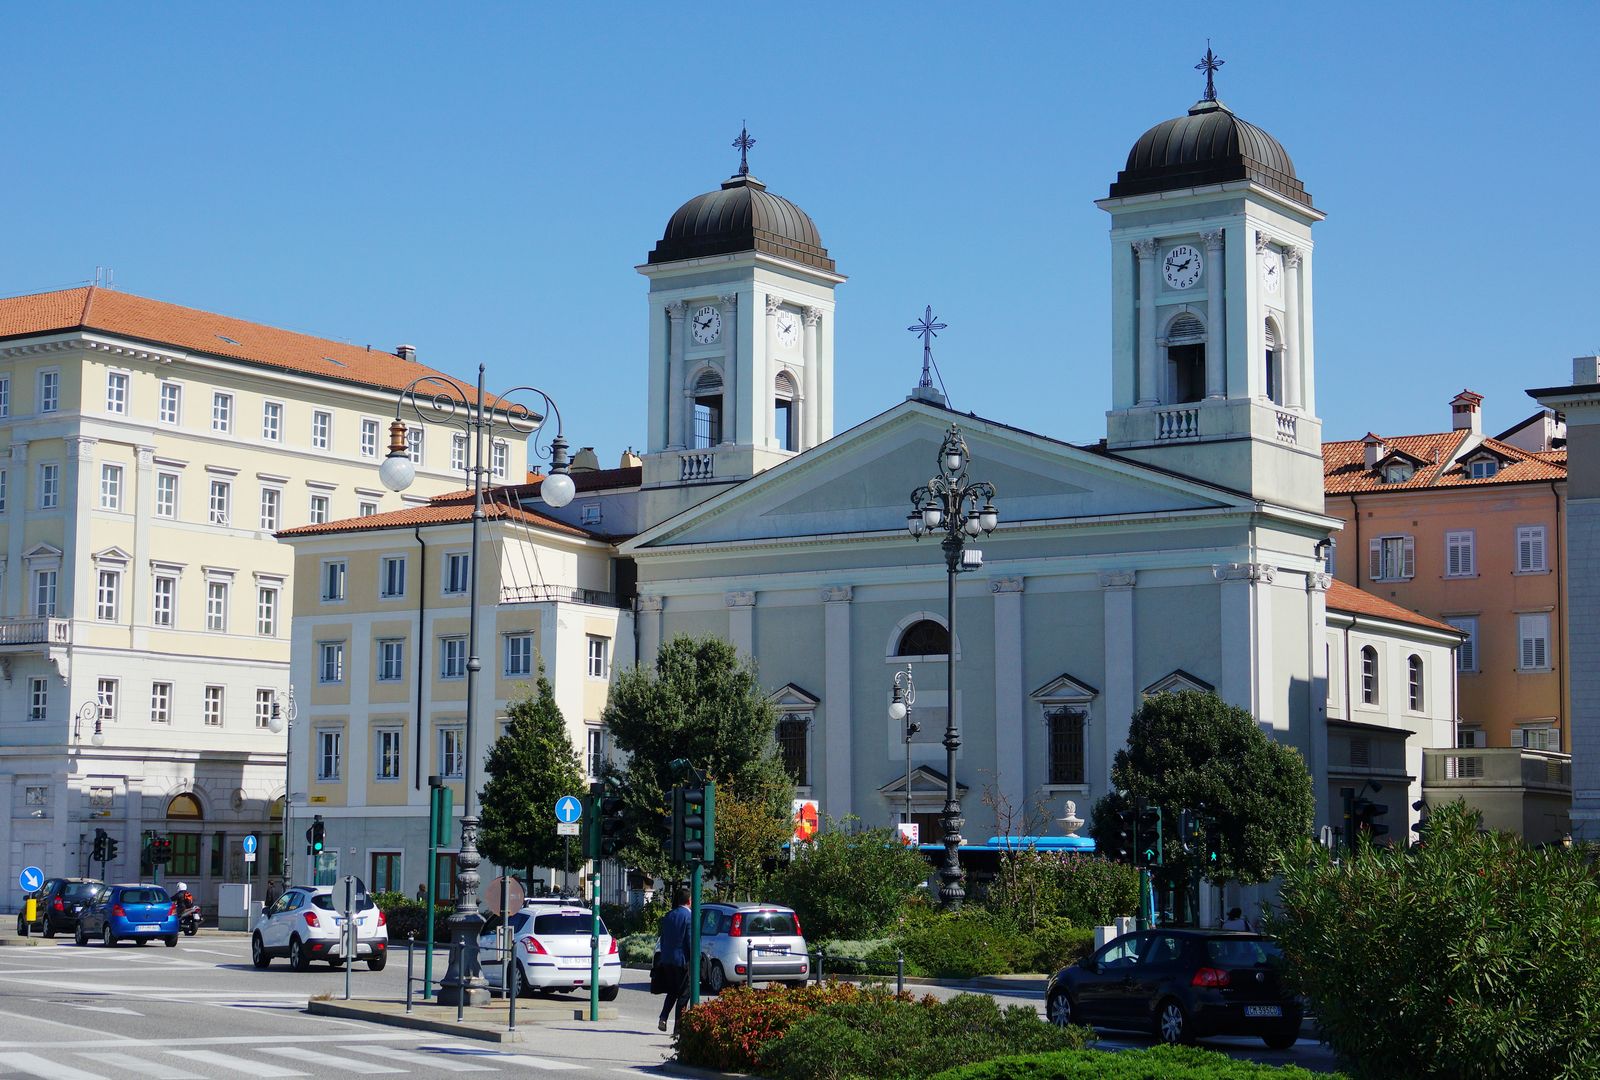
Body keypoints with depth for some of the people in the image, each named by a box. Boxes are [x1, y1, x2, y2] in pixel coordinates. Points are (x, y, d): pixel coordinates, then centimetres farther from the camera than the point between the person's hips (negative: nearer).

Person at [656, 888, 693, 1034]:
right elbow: (690, 940, -15)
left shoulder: (668, 916, 9)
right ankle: (678, 1025, 2)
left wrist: (664, 956, 18)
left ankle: (663, 1019, 5)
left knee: (672, 991, 19)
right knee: (683, 993, 3)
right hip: (682, 959, -6)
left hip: (667, 960, 6)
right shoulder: (689, 916, -11)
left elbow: (663, 938, 12)